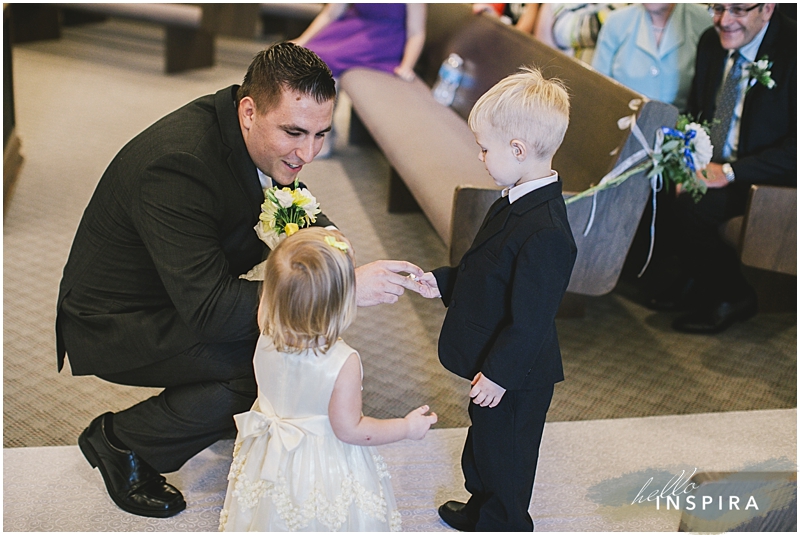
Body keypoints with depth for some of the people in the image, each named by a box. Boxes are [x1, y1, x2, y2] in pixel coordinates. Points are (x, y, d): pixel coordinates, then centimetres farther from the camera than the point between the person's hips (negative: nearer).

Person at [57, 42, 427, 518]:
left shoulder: (271, 143, -11)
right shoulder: (177, 166, -35)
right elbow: (207, 309, -37)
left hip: (187, 295, 8)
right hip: (114, 324, -8)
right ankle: (119, 440, -3)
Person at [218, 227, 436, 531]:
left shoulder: (266, 342, -20)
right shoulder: (343, 363, -32)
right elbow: (349, 429, -23)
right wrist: (407, 427, -11)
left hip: (270, 463, 4)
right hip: (325, 471, -4)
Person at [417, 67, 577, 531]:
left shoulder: (545, 234, -33)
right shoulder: (518, 202, -1)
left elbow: (530, 318, -28)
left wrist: (499, 374, -21)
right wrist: (445, 283, 8)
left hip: (516, 378, -10)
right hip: (493, 363, 10)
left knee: (504, 456, 14)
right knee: (484, 442, 29)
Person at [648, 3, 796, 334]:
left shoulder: (790, 49, -20)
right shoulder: (711, 42, 2)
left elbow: (794, 148, -24)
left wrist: (730, 172, -28)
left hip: (770, 179, -7)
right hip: (712, 165, 7)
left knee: (690, 207, -28)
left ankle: (733, 296, -1)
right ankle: (694, 280, 8)